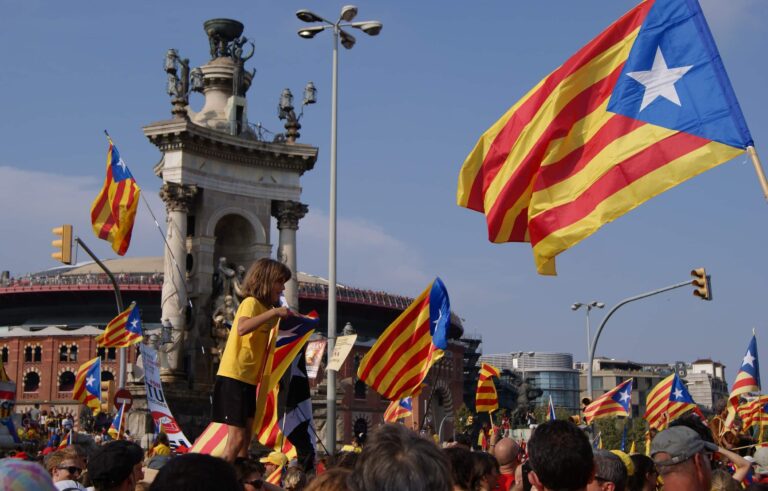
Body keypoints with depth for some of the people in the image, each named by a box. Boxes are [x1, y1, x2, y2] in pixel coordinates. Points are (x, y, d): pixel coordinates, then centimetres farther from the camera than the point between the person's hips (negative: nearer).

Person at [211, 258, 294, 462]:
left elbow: (264, 343, 18)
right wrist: (273, 312, -27)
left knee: (245, 436, 9)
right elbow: (242, 328, -29)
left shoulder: (265, 307, 18)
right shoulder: (251, 303, -9)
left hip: (249, 379, 9)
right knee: (237, 437, -11)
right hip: (233, 377, -9)